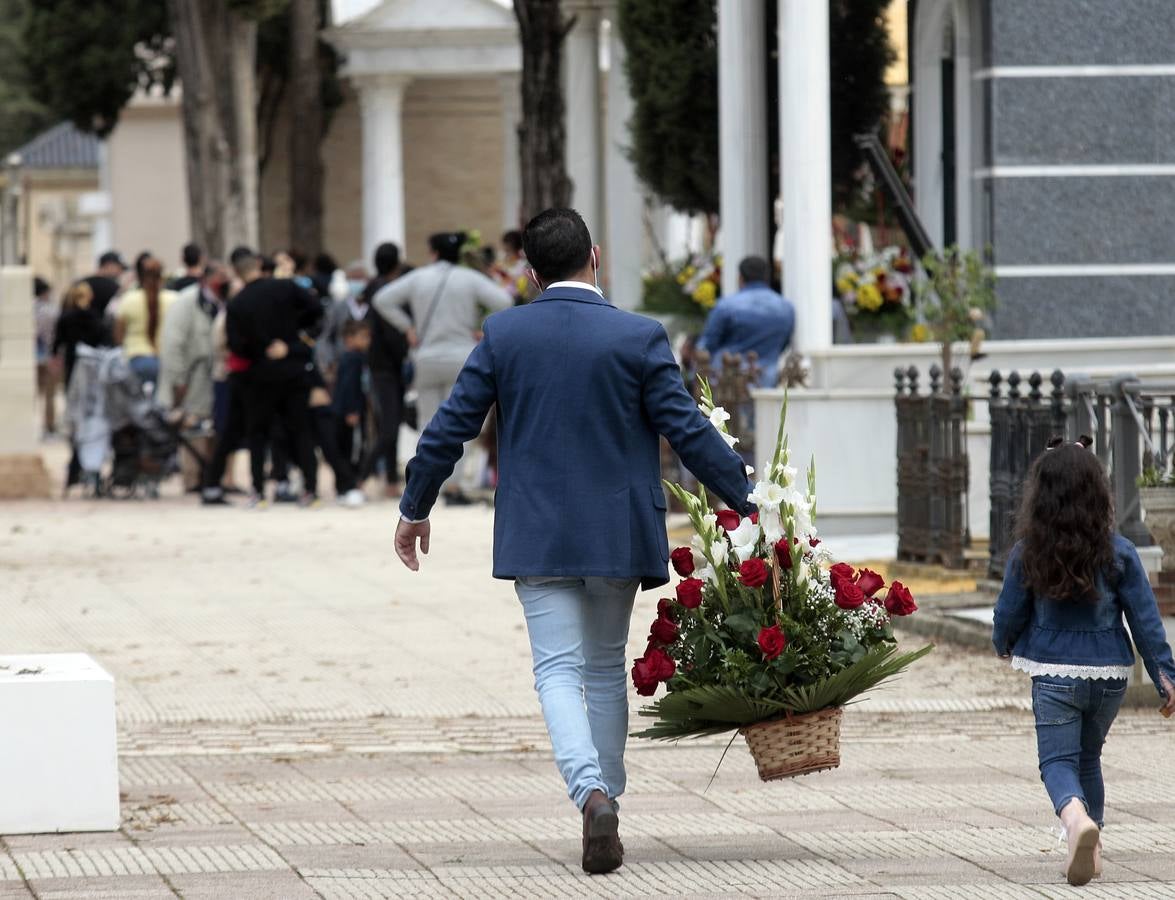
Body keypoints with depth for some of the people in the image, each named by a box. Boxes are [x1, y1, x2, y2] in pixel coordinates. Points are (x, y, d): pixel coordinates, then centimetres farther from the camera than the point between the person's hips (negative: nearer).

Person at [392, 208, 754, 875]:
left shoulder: (503, 335, -2)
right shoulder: (639, 338, -8)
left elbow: (450, 427, 2)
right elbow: (689, 431, -8)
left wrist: (415, 509, 14)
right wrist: (749, 503, 1)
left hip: (536, 536, 0)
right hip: (616, 536, 0)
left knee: (559, 670, -2)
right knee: (607, 668, 16)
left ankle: (591, 792, -26)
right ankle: (607, 802, 18)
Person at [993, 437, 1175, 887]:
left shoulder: (1027, 554, -9)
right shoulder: (1118, 553, -7)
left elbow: (1009, 614, 1)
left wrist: (1003, 645, 24)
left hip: (1054, 674, -2)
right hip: (1109, 674, 2)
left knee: (1058, 761, -1)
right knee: (1088, 758, 21)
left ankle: (1077, 817, -32)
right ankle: (1090, 850, 23)